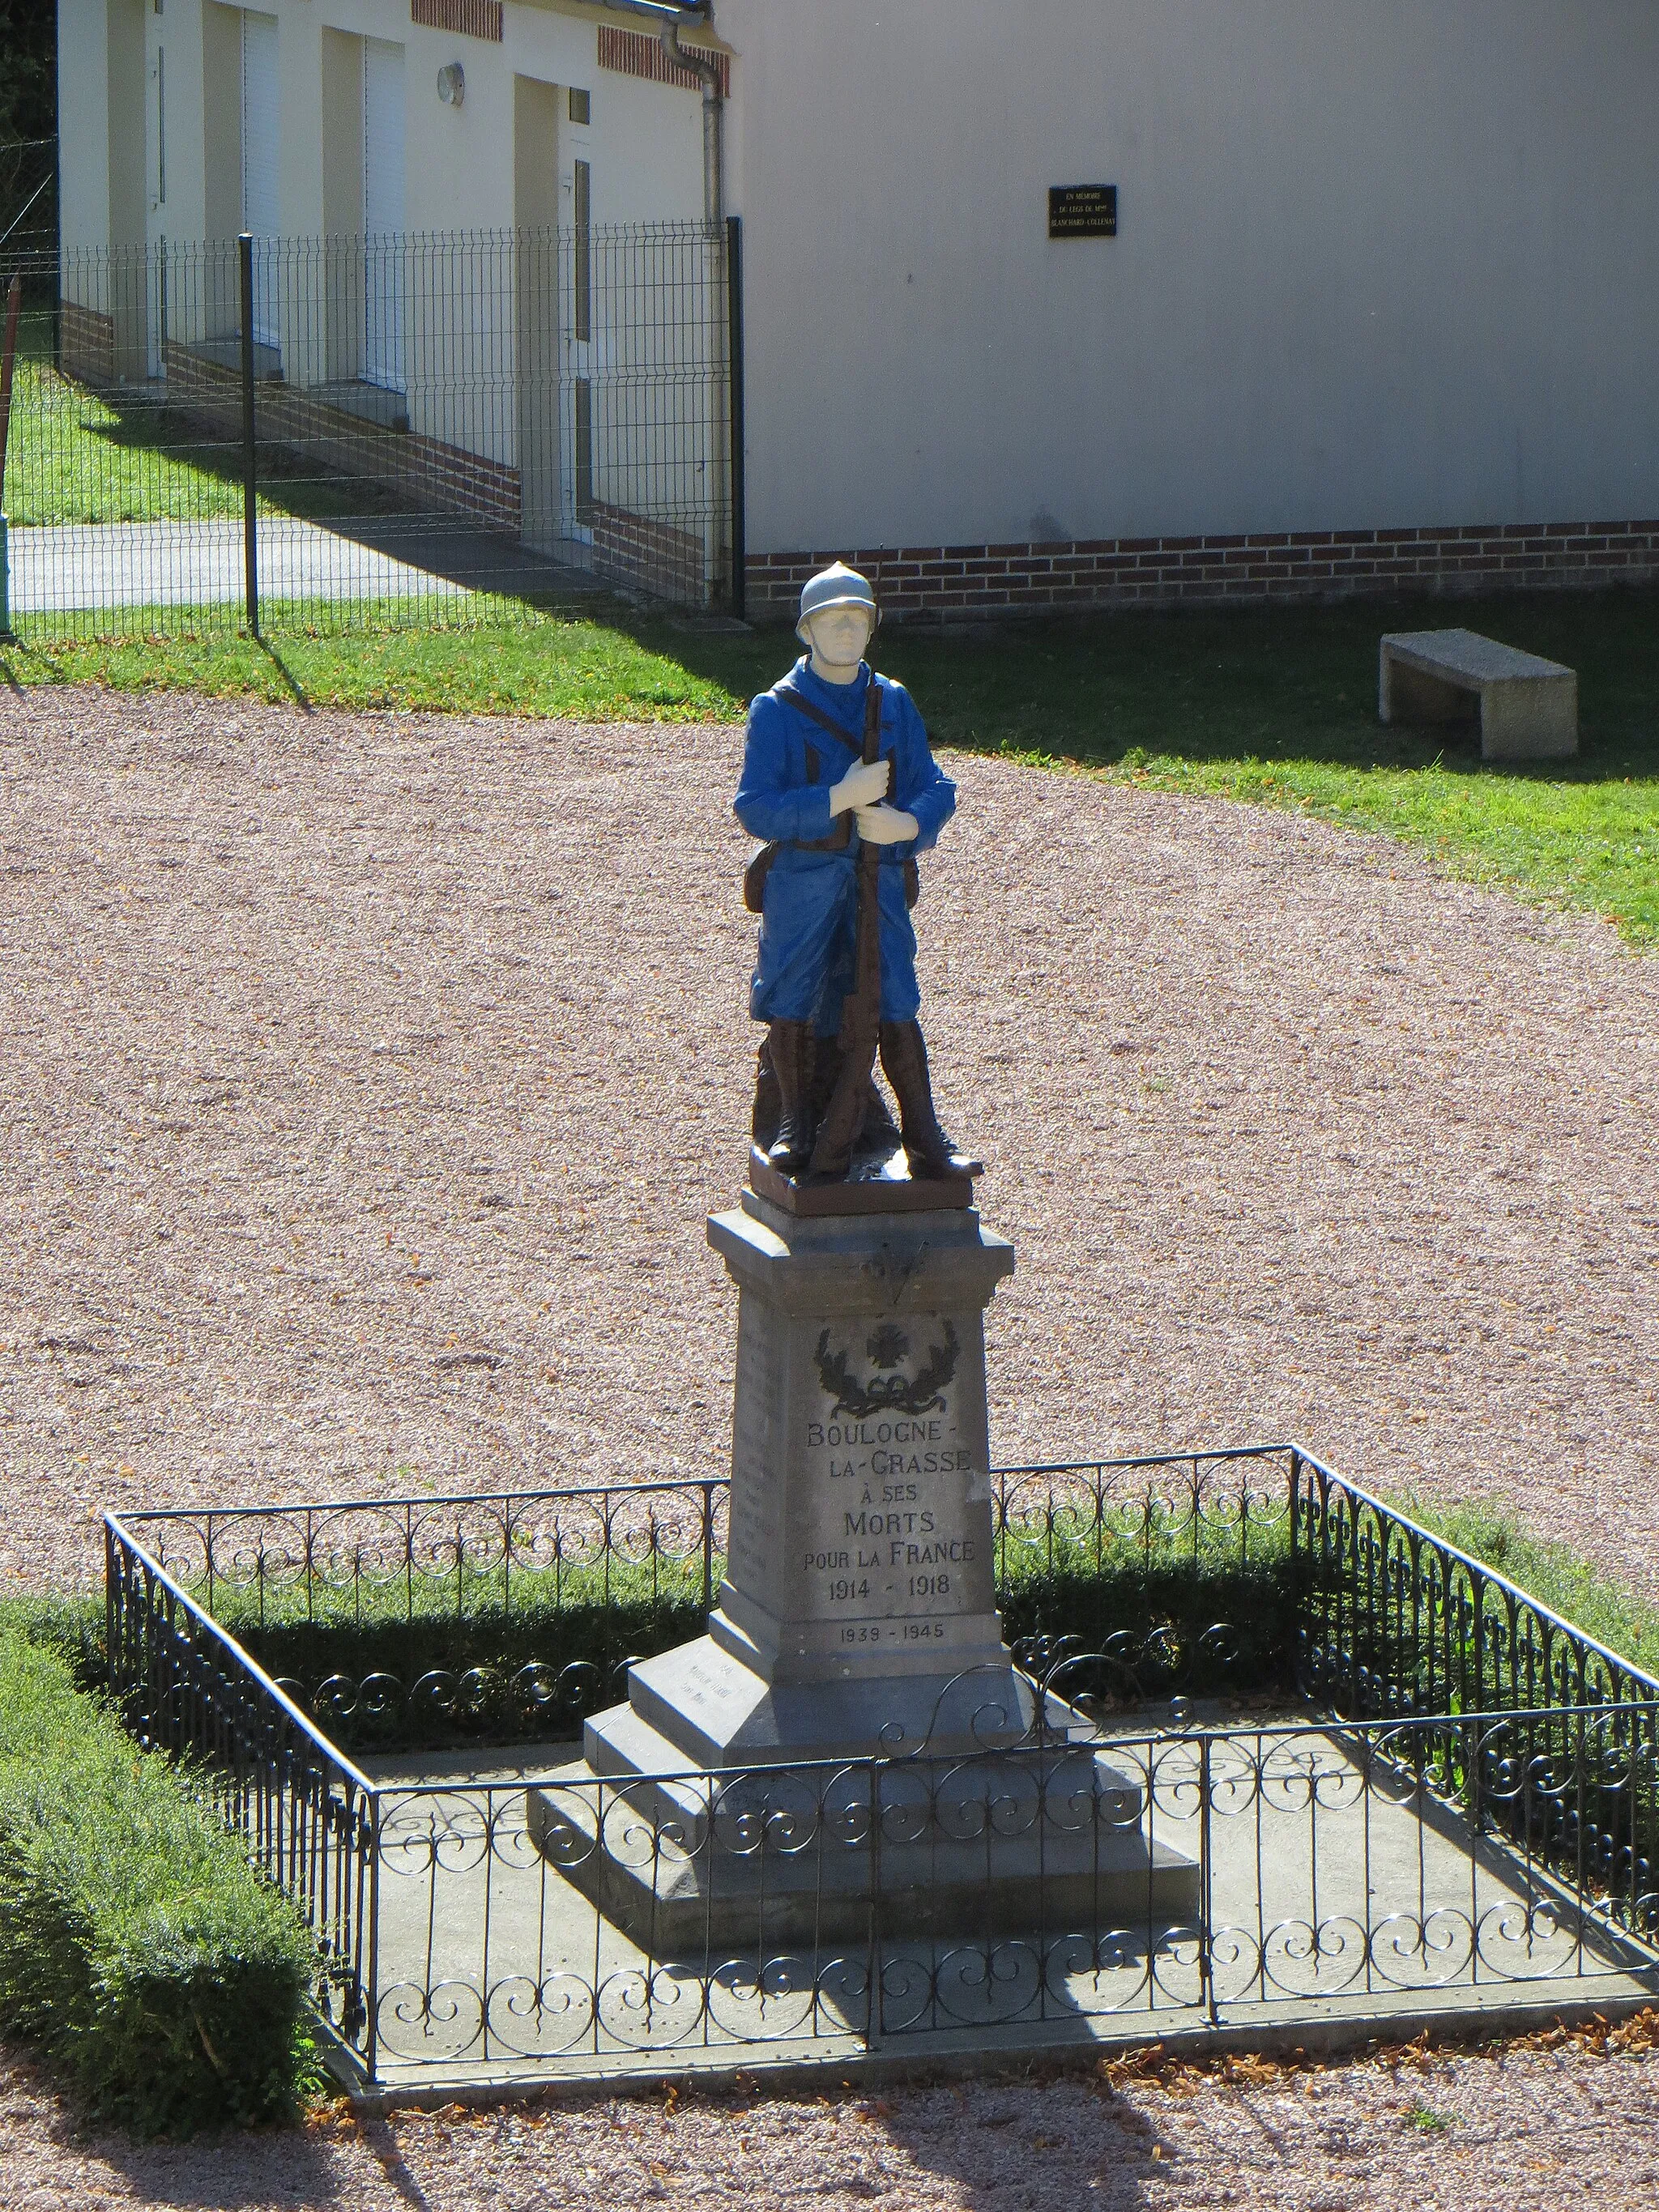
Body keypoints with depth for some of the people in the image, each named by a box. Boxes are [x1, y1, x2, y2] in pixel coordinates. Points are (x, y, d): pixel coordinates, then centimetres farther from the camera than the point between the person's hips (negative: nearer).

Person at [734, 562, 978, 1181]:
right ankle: (796, 1125, 17)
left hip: (878, 879, 2)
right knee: (790, 1007, -1)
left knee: (896, 1008, -7)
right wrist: (841, 798, -19)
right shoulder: (777, 709, -2)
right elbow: (755, 809, -10)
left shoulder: (894, 703, 10)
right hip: (801, 880, -2)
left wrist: (908, 823, -13)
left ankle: (924, 1138, -2)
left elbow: (935, 788, 10)